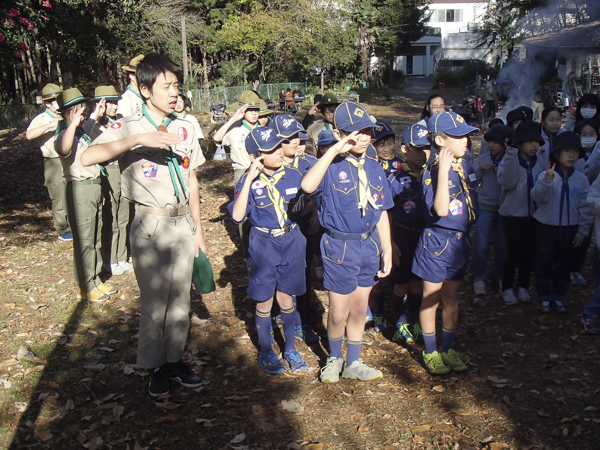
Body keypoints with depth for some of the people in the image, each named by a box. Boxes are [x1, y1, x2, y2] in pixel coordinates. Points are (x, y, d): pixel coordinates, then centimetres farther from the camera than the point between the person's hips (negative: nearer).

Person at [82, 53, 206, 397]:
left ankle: (175, 359, 29)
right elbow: (88, 157, -26)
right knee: (154, 301, 4)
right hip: (151, 225, -4)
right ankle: (155, 366, 24)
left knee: (181, 298, 12)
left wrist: (198, 227, 12)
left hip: (183, 222, 5)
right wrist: (138, 139, -34)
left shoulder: (184, 128, 7)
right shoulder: (128, 128, -9)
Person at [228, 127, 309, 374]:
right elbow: (237, 215, -25)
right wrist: (249, 180, -27)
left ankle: (290, 349, 30)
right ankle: (266, 351, 29)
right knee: (265, 301, 10)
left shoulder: (293, 174, -3)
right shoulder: (249, 180, -11)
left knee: (286, 298, 13)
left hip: (291, 241, 2)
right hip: (263, 244, -2)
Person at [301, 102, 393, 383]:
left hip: (369, 245, 5)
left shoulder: (374, 168, 3)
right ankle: (334, 358, 34)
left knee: (359, 308, 17)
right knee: (339, 313, 7)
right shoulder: (331, 167, -13)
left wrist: (387, 251, 7)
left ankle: (353, 363, 35)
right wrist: (334, 150, -33)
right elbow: (308, 186, -36)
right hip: (340, 247, -5)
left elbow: (381, 212, 8)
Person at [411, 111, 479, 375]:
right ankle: (430, 353, 22)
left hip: (460, 242, 7)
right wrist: (443, 171, -32)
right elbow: (440, 210, -30)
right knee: (431, 299, 8)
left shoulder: (466, 167, 4)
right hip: (436, 242, -6)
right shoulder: (433, 171, -17)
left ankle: (447, 350, 30)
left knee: (451, 299, 16)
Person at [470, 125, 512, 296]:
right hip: (484, 208, 1)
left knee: (502, 245, 6)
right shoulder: (483, 159, 0)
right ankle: (478, 277, 14)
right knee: (481, 245, -1)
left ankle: (497, 275, 27)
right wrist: (479, 168, -11)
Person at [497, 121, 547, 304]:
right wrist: (510, 158, -33)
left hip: (533, 215, 4)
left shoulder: (540, 162, 3)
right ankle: (507, 288, 16)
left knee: (528, 253, 11)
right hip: (512, 214, -4)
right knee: (513, 253, 0)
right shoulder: (510, 160, -9)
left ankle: (523, 287, 26)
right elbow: (507, 183, -26)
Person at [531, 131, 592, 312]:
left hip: (569, 228, 3)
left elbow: (585, 207, 4)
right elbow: (538, 197, -26)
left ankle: (558, 296, 28)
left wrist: (582, 231, 3)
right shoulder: (546, 175, -12)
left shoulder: (581, 179, -2)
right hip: (546, 226, -3)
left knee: (563, 264, 13)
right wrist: (547, 181, -43)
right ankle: (544, 297, 21)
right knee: (544, 263, 7)